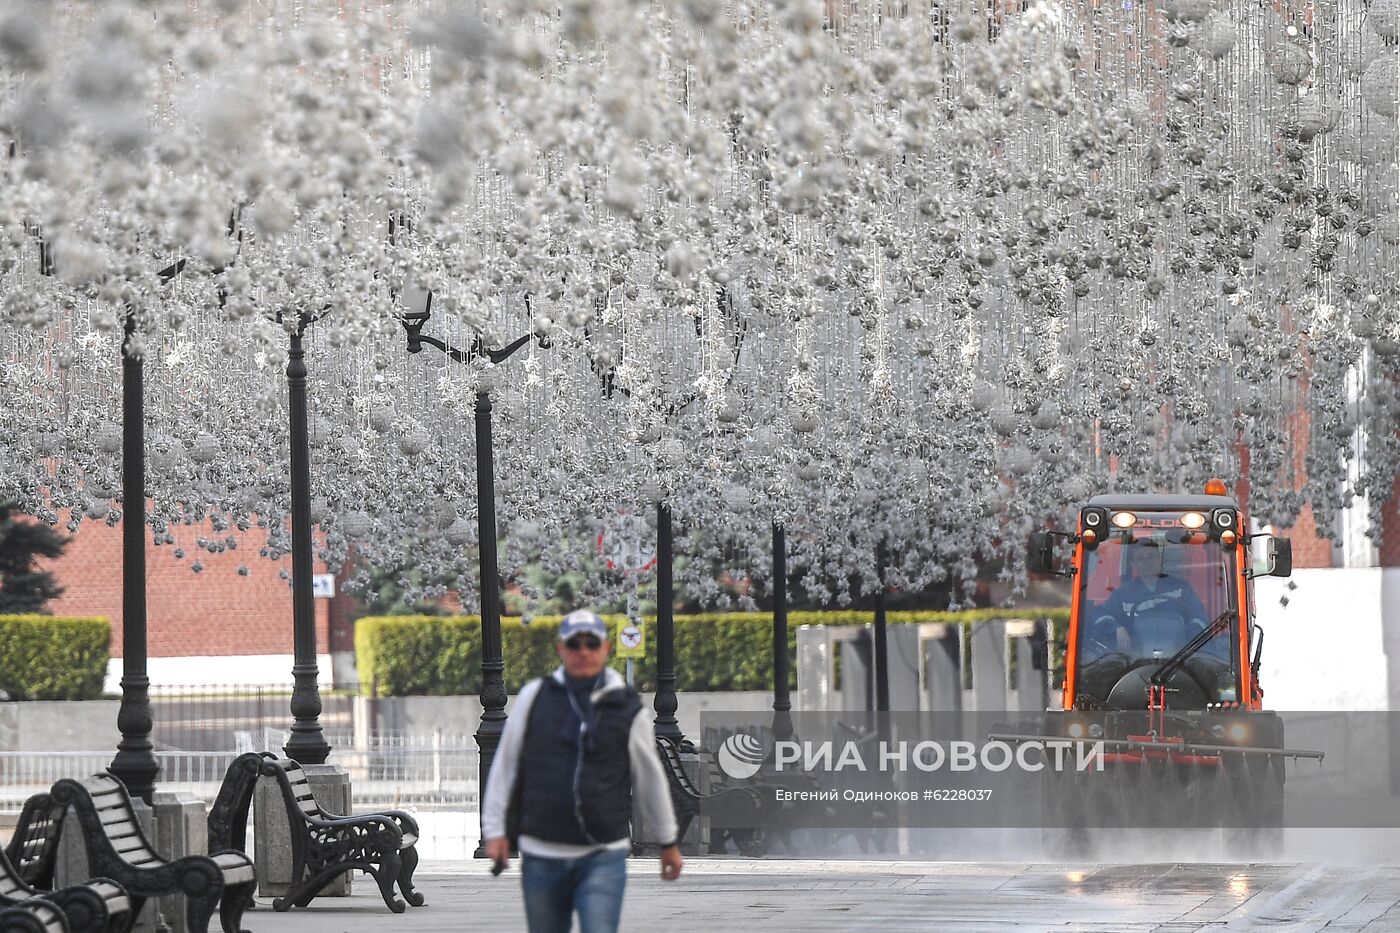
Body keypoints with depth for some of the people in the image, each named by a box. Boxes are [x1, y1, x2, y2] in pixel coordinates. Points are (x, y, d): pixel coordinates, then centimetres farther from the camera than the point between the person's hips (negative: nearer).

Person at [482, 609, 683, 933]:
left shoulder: (627, 708, 1)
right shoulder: (534, 697, 2)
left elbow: (650, 778, 13)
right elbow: (505, 764, 9)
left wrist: (668, 842, 20)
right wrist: (494, 828, 7)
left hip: (604, 856, -2)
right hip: (541, 854, 2)